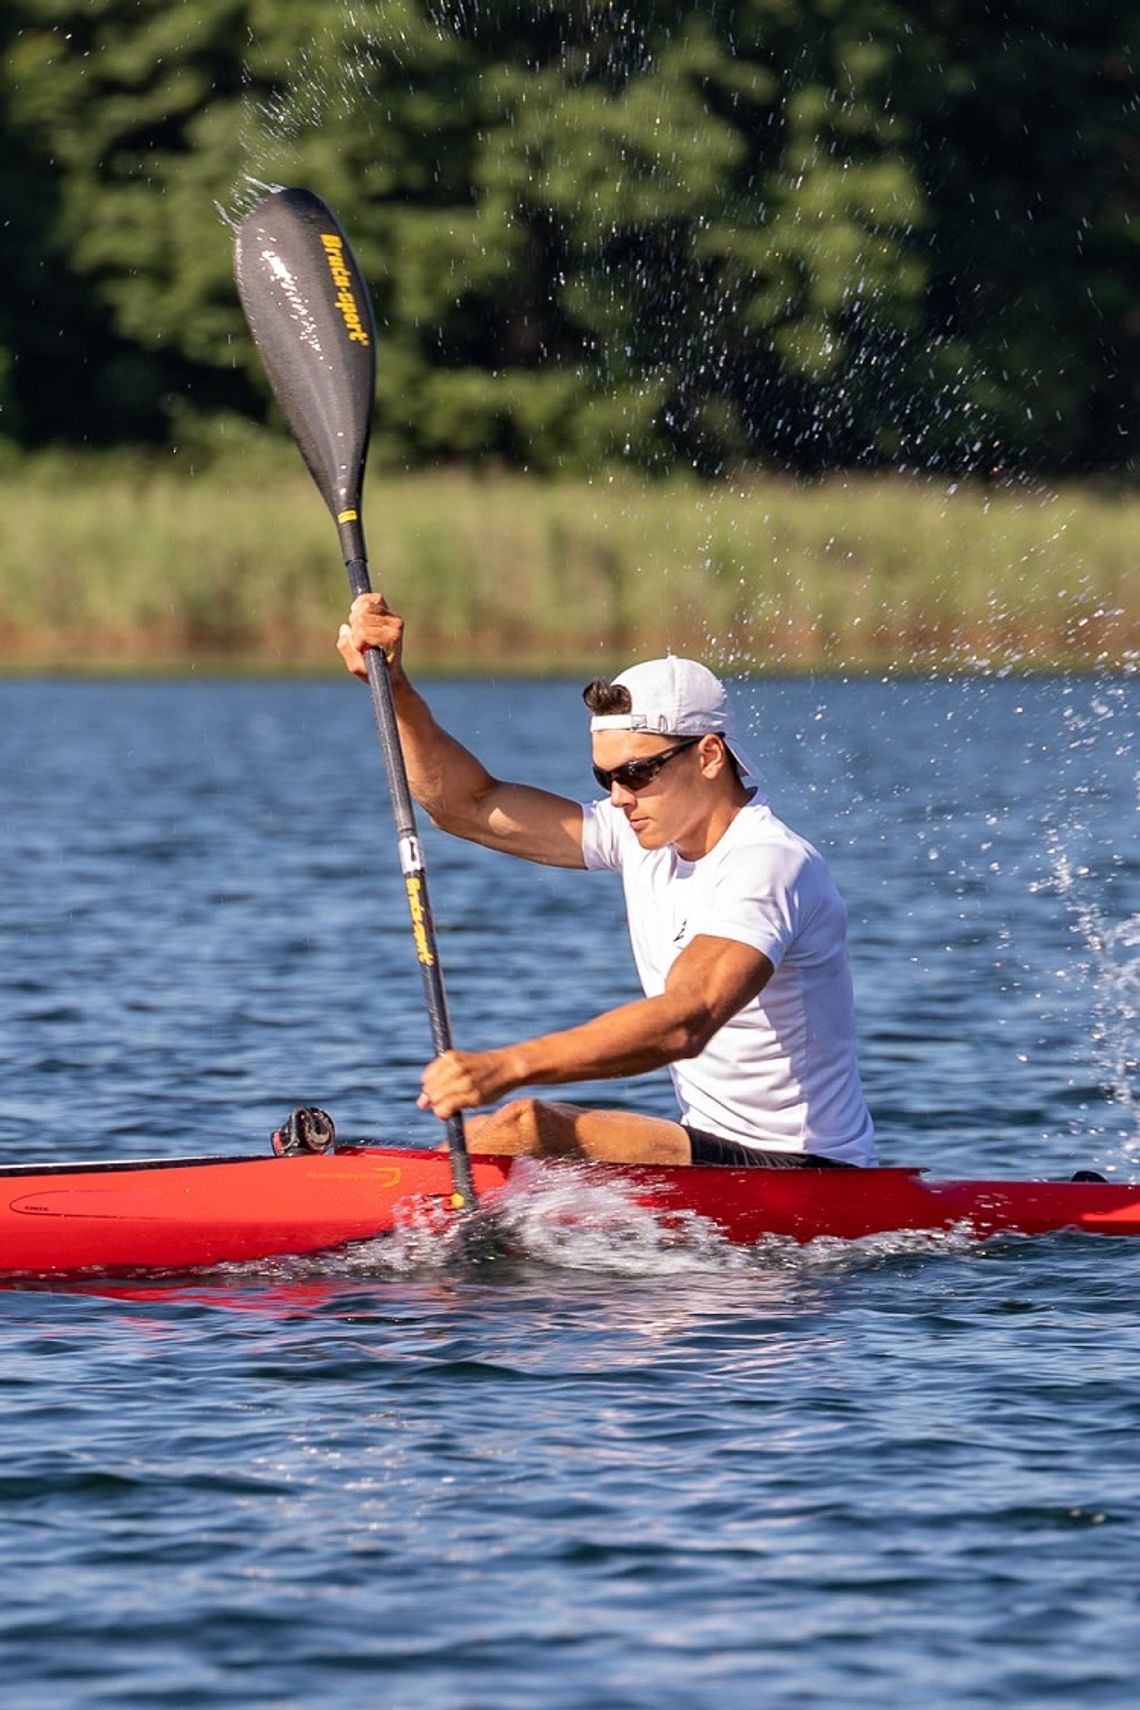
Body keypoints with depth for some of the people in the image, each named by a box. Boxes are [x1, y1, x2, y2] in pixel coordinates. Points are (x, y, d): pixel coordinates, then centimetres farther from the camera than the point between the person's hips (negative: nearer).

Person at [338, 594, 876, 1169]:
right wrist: (393, 687, -4)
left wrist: (506, 1067, -45)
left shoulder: (768, 864, -21)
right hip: (716, 1149, 9)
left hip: (801, 1177, -9)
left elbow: (685, 1021, -36)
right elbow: (469, 806, 12)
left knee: (528, 1129, -23)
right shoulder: (647, 834, 7)